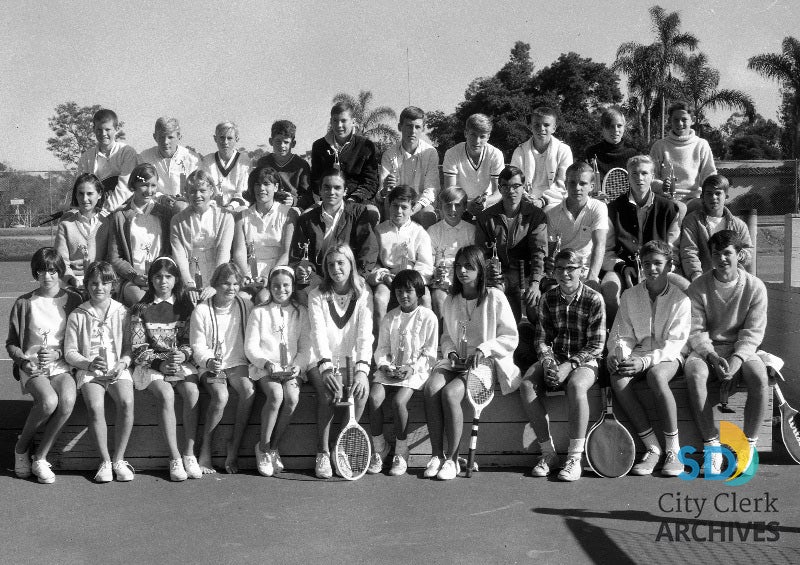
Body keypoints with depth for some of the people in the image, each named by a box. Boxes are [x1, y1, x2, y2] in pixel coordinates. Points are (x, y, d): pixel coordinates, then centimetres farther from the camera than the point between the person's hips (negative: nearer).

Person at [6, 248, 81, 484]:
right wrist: (24, 361, -8)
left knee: (67, 400, -32)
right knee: (48, 401, -33)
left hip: (61, 366, 1)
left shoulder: (72, 300, 7)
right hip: (32, 367, -1)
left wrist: (57, 353, -11)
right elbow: (11, 343, 12)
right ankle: (22, 447, -4)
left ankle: (40, 458, -15)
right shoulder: (24, 303, 7)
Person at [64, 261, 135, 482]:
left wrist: (123, 363, -11)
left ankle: (119, 460, -16)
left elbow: (130, 346, 10)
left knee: (126, 402, -30)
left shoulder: (122, 313, 8)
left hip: (118, 369, 1)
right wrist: (89, 364, -13)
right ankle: (105, 462, -15)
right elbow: (69, 352, 5)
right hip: (88, 371, 0)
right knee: (95, 406, -30)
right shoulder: (77, 316, 6)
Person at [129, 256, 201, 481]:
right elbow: (138, 349, 0)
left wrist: (183, 354, -14)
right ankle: (174, 458, -26)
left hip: (181, 362, 2)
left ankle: (189, 454, -22)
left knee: (192, 391, -29)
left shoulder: (184, 306, 9)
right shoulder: (141, 309, 3)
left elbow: (189, 341, 8)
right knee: (166, 394, -32)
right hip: (151, 364, -2)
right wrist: (160, 362, -14)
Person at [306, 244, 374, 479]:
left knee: (362, 390, -27)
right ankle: (322, 453, -15)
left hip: (351, 362, 1)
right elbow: (318, 333, -14)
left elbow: (365, 334, -13)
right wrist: (326, 367, -30)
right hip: (322, 362, -1)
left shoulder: (363, 294, -1)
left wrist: (362, 369, -28)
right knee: (329, 392, -30)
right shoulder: (317, 295, -2)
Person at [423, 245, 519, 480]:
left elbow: (511, 338, -2)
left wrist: (484, 349, -15)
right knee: (431, 387, -27)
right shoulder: (451, 300, 14)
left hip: (485, 364, -5)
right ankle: (436, 455, -19)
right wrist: (450, 352, 2)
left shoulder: (494, 297, -2)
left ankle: (452, 459, -20)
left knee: (450, 392, -32)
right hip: (455, 361, 5)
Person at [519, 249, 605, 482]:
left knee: (576, 385, -37)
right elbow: (540, 338, 7)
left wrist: (568, 366, -20)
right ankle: (548, 452, -16)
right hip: (553, 359, 4)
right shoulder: (547, 299, 6)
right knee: (527, 385, -25)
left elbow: (596, 346, -9)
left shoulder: (594, 299, -6)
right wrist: (548, 361, -15)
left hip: (584, 361, -4)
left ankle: (575, 458, -29)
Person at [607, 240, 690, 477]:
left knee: (656, 376, -38)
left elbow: (674, 343, -12)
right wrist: (618, 355, -17)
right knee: (618, 379, -31)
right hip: (637, 353, 3)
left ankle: (673, 448, -25)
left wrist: (645, 362, -27)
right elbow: (622, 335, 7)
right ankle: (652, 448, -24)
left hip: (668, 356, -3)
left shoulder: (680, 299, -4)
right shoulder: (630, 296, 6)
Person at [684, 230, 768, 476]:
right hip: (706, 349, 0)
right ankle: (712, 444, -25)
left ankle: (749, 444, -16)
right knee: (694, 374, -34)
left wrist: (736, 359, -20)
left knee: (760, 379, -32)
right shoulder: (698, 287, -2)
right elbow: (695, 330, -6)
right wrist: (712, 356, -23)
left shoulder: (755, 287, -1)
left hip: (741, 349, 0)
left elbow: (753, 332, -4)